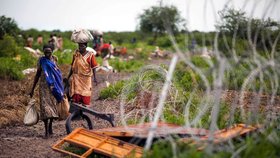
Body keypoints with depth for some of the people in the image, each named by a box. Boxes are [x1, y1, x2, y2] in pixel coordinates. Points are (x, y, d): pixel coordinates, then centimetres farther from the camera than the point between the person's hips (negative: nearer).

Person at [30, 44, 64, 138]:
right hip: (44, 86, -2)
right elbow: (38, 74, 5)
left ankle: (50, 127, 23)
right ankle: (46, 131, -8)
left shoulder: (55, 59, 4)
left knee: (53, 106, 6)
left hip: (54, 86, 2)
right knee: (45, 106, -10)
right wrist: (32, 89, 5)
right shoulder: (41, 60, -2)